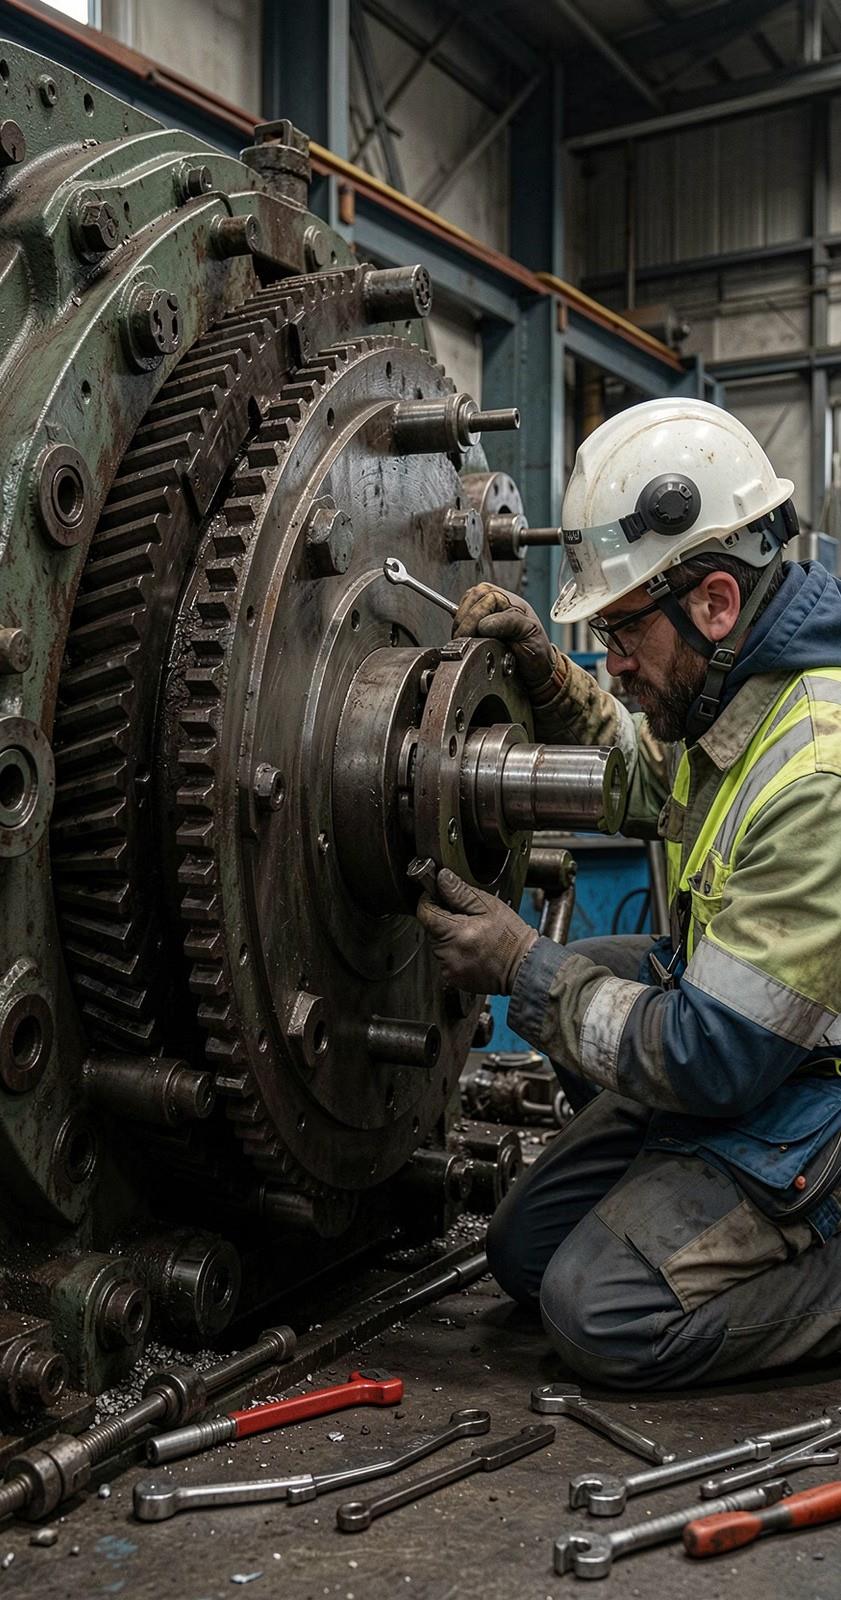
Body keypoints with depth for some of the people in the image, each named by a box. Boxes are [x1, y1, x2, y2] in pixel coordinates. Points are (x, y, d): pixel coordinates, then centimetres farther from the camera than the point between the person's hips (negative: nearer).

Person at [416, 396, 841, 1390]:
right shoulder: (724, 691, -2)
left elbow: (715, 1061, -29)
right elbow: (638, 779, 21)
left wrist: (525, 970, -19)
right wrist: (544, 671, 3)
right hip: (743, 1030, 9)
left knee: (603, 1314, -16)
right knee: (528, 1252, 9)